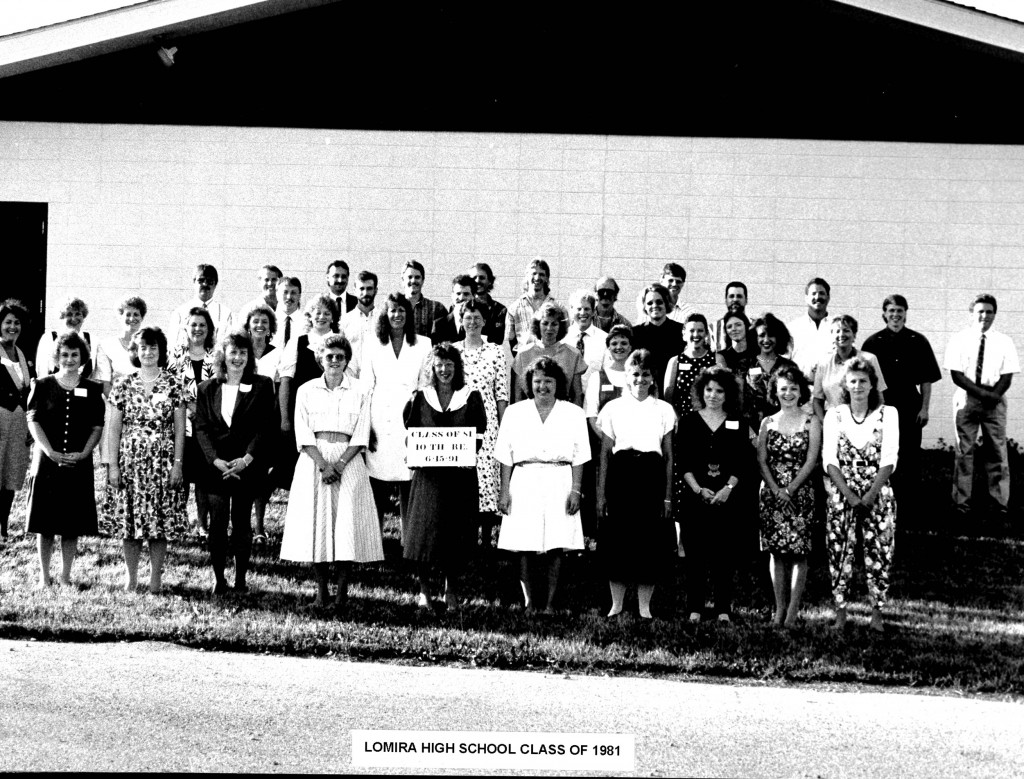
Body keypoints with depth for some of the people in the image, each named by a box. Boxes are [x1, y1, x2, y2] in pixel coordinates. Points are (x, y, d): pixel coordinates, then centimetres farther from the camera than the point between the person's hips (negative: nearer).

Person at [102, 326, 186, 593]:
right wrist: (113, 464, -1)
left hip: (162, 460, -1)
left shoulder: (173, 384, 2)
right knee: (128, 520, 2)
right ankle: (131, 576, 13)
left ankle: (156, 577, 8)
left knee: (160, 521, 0)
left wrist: (178, 462, -4)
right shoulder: (123, 384, 4)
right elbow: (114, 427, 4)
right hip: (130, 459, 1)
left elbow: (179, 428, 2)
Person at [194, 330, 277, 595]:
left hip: (247, 466, -1)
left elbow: (264, 427, -2)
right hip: (216, 466, 1)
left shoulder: (262, 386, 3)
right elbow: (201, 428, 4)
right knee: (217, 521, -3)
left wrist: (246, 459, -13)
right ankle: (218, 578, 4)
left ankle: (241, 578, 10)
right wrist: (216, 460, -9)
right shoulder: (207, 389, 9)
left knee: (242, 521, 3)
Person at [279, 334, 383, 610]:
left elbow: (361, 435, 1)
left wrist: (339, 465, -11)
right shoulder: (306, 391, 8)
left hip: (348, 461, -1)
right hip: (314, 461, 1)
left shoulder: (359, 392, 7)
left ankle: (342, 590, -2)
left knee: (347, 523, -6)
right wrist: (323, 465, -12)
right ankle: (321, 590, 3)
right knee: (316, 522, -3)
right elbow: (303, 434, 1)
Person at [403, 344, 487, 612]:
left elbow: (479, 434, 5)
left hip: (460, 472, 0)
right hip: (428, 474, 0)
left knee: (456, 533, 2)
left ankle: (451, 590, 15)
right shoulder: (421, 398, 7)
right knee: (425, 530, -6)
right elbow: (410, 432, 12)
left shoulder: (471, 397, 5)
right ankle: (423, 589, 3)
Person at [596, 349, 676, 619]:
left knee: (651, 543, 0)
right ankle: (616, 604, 10)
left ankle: (645, 606, 9)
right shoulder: (613, 408, 7)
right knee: (617, 541, 0)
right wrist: (601, 493, 3)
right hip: (620, 475, 0)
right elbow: (604, 454, 8)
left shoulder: (664, 410, 8)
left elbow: (669, 457, 9)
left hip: (651, 477, 0)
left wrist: (668, 496, 3)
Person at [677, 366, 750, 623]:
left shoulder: (737, 424, 7)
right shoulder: (689, 421, 6)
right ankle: (694, 608, 4)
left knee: (724, 554, -1)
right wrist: (698, 489, -10)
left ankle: (723, 608, 4)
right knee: (695, 553, 0)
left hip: (726, 497, 0)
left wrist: (727, 489, -10)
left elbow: (742, 463, 3)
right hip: (694, 495, 0)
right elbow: (682, 462, 1)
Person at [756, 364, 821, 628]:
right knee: (776, 551, 3)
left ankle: (793, 610, -1)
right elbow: (761, 461, 4)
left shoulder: (811, 422, 2)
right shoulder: (767, 423, 9)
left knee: (798, 552, -4)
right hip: (772, 494, 2)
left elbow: (811, 460, -5)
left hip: (800, 494, -2)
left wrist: (790, 489, -12)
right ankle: (779, 608, 8)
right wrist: (776, 490, -10)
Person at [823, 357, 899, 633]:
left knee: (879, 553, -2)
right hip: (841, 496, 1)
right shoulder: (834, 415, 4)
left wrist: (870, 495, -13)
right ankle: (840, 613, 8)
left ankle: (876, 614, 5)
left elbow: (889, 460, -3)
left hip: (878, 495, 0)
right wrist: (849, 495, -12)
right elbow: (829, 459, -2)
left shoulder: (888, 414, 3)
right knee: (840, 553, 0)